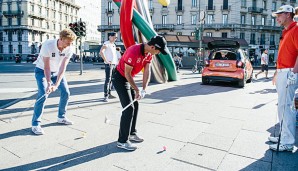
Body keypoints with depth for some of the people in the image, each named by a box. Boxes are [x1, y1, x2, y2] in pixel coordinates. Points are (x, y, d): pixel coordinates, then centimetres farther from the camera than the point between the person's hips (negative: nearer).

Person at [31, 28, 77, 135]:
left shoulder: (69, 49, -19)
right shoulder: (47, 45, -30)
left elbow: (63, 68, -23)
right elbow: (46, 67, -28)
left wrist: (56, 84, -31)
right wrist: (49, 84, -35)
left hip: (57, 71, 5)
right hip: (42, 70, -5)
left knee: (65, 92, -1)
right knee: (43, 94, -18)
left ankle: (61, 117, 19)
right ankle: (35, 124, -8)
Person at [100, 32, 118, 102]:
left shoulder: (114, 45, 19)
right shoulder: (106, 43, -6)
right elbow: (101, 51, -21)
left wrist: (116, 61, 15)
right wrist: (106, 60, -22)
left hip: (114, 64, 9)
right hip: (108, 64, -9)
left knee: (111, 80, 13)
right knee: (108, 80, -12)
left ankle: (109, 94, 23)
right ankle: (106, 96, -12)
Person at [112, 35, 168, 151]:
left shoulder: (149, 53, -4)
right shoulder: (133, 52, -30)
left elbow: (147, 71, -5)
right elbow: (127, 74, -25)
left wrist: (144, 89, -15)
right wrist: (137, 90, -20)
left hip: (128, 79, 9)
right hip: (120, 78, -9)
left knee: (135, 105, 12)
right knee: (129, 108, -12)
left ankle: (131, 133, 27)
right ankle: (122, 141, -2)